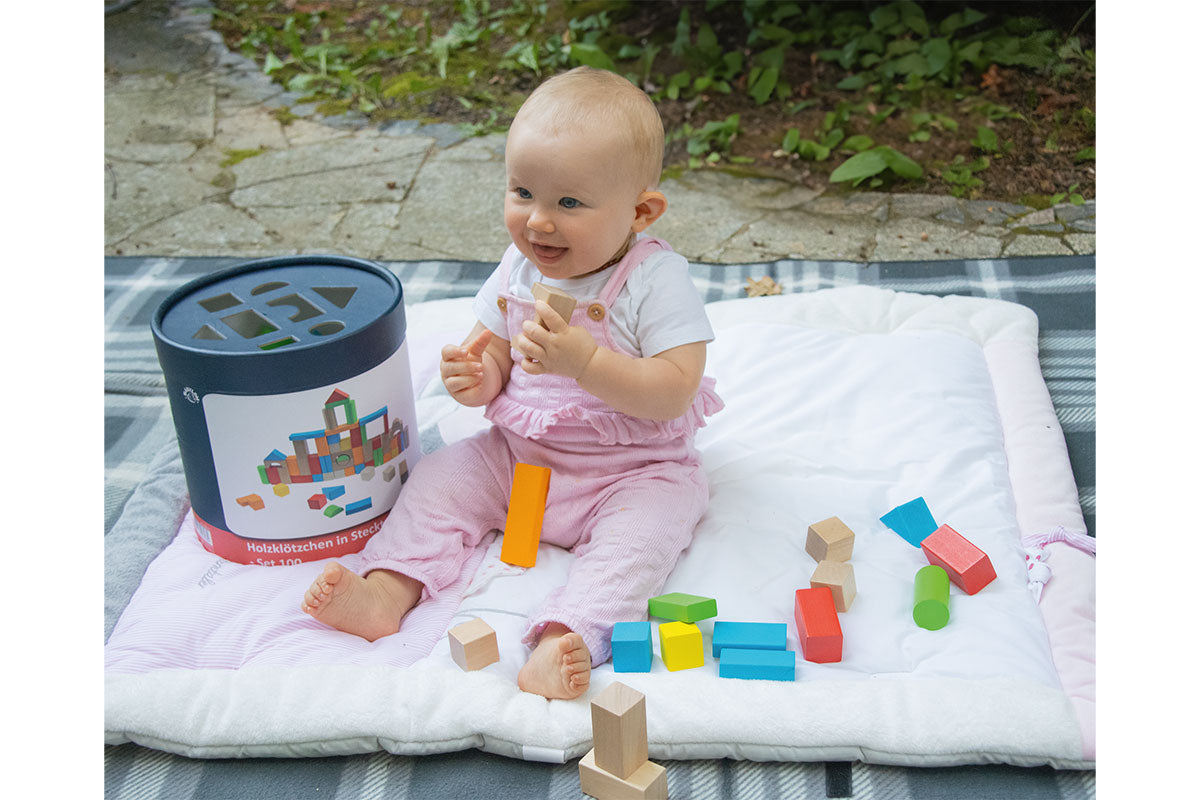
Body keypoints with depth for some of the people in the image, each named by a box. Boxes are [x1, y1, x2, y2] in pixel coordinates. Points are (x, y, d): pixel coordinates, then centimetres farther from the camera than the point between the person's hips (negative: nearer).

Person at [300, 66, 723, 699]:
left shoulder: (656, 279, -20)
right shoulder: (519, 268, -2)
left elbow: (675, 392, -27)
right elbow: (494, 356, 7)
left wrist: (583, 360, -38)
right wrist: (476, 377, -19)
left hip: (634, 470, -5)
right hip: (520, 455, 6)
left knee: (642, 527, -30)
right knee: (444, 475, -4)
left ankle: (570, 636, -42)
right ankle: (386, 590, -10)